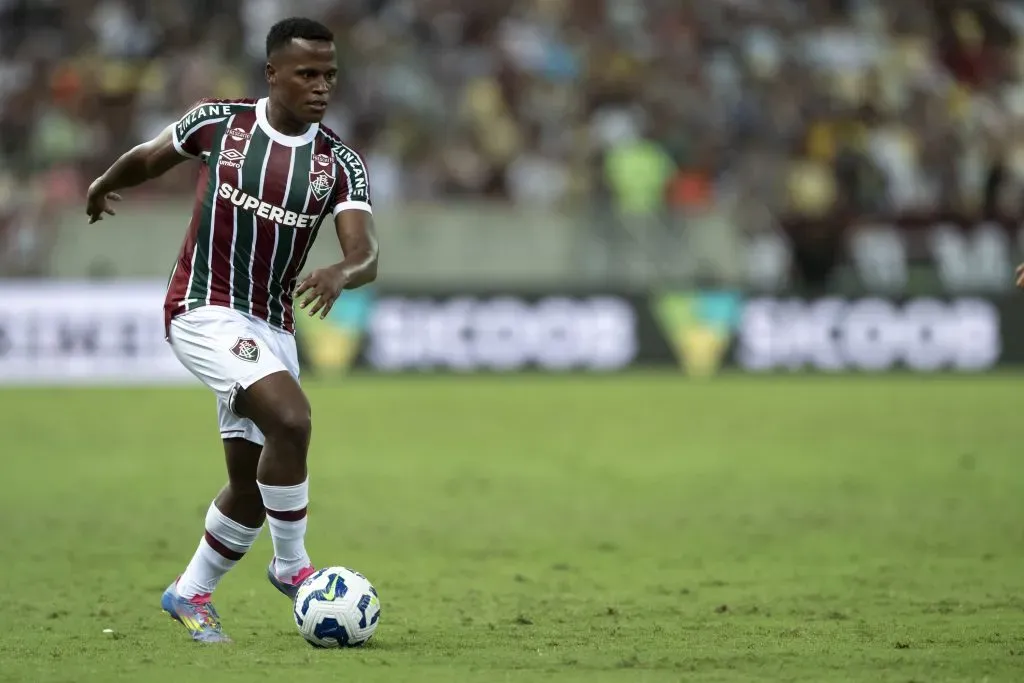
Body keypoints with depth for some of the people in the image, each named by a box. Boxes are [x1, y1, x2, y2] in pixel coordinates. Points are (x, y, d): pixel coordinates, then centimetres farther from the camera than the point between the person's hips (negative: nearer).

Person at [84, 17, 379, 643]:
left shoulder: (340, 163, -5)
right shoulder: (218, 122, -8)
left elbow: (367, 257, -16)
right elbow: (149, 158, 13)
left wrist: (341, 275, -40)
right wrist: (104, 186, 31)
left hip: (272, 327, 4)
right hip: (204, 310, -4)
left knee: (253, 484, 8)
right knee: (290, 418, -26)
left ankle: (191, 594, 30)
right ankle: (291, 566, -10)